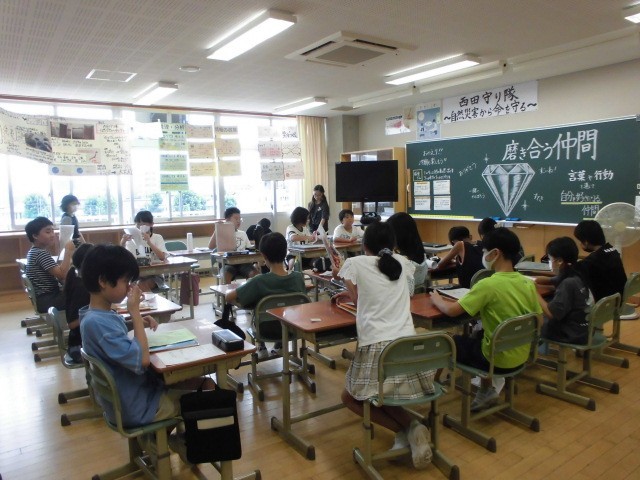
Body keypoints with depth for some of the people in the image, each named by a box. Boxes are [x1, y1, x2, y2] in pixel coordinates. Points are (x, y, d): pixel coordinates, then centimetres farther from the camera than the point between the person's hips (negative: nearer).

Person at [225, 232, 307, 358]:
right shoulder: (298, 277, -18)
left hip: (268, 330, -3)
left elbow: (228, 297, -20)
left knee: (254, 304, 25)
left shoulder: (260, 281, -28)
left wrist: (243, 302, 0)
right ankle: (279, 345, 35)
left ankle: (261, 348, 31)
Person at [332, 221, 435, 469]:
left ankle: (406, 429, 6)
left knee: (351, 398, 21)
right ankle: (410, 428, 8)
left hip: (376, 346, -5)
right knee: (379, 395, 32)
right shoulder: (403, 263, 17)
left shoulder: (355, 263, 4)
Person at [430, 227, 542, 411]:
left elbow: (452, 310, -22)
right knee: (478, 335, 30)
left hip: (498, 360, -6)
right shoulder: (528, 283, -4)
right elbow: (538, 322, 6)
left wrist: (437, 299, -2)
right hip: (521, 357, 6)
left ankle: (486, 389, 18)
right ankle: (486, 389, 26)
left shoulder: (488, 284, -24)